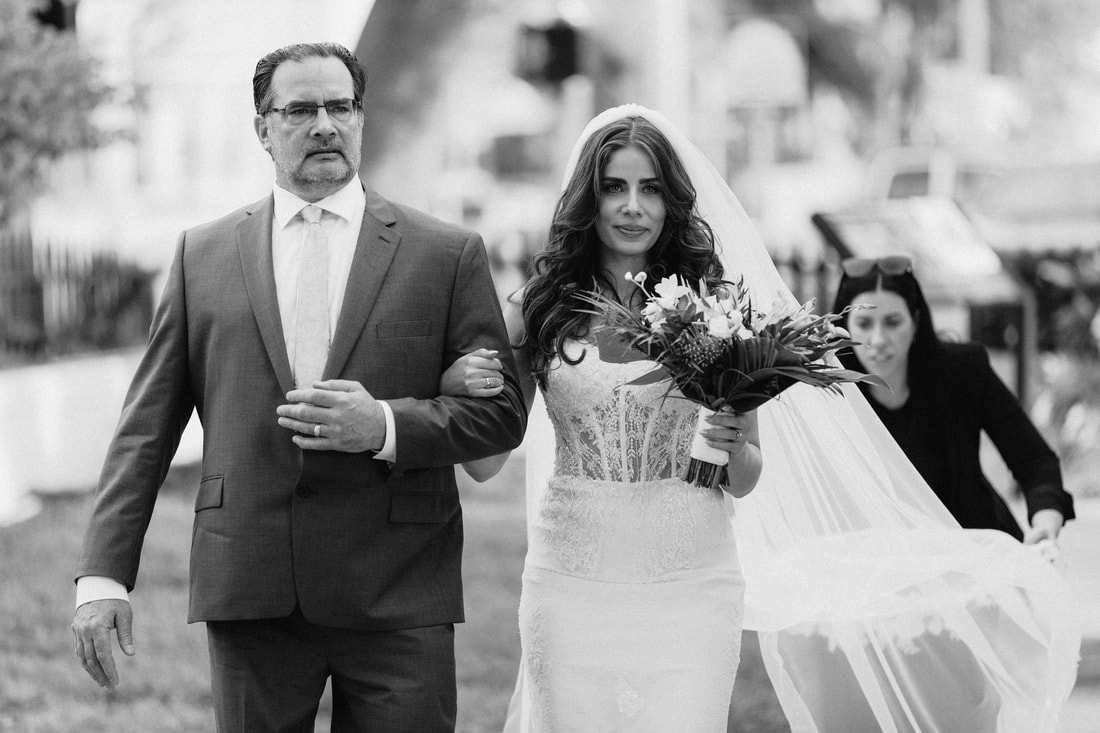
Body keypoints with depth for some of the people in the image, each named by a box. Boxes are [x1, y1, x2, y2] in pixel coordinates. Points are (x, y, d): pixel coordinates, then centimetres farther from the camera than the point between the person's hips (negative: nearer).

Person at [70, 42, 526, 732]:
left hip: (398, 599, -1)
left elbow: (502, 411, 4)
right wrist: (104, 572, -1)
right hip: (249, 592, 1)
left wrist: (385, 426, -13)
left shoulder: (448, 254, 5)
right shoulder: (202, 254, 10)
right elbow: (147, 425, 8)